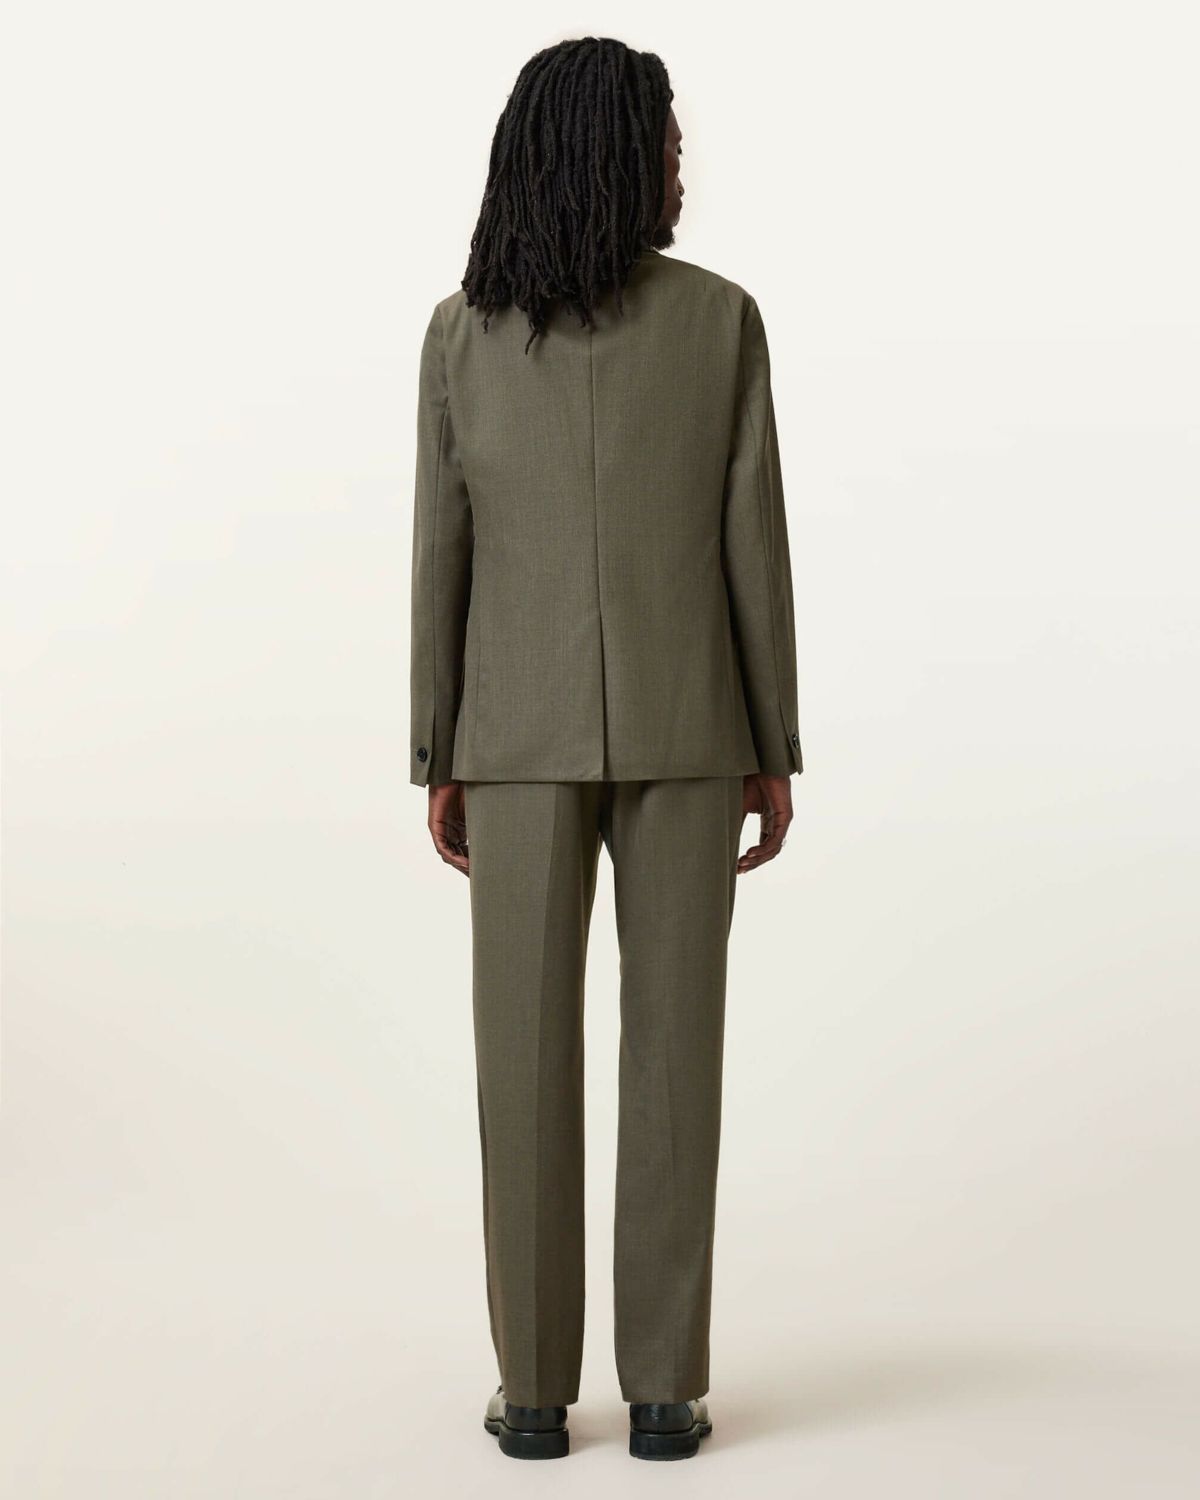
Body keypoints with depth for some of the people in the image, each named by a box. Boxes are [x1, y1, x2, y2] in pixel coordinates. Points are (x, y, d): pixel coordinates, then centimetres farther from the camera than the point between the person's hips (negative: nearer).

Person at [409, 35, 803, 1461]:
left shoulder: (462, 331, -1)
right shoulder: (723, 319, -4)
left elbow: (439, 556, -2)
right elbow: (753, 545, -4)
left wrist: (441, 760, 5)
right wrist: (774, 749, 3)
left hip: (522, 733, 1)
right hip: (684, 726, 0)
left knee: (528, 1051, 5)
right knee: (673, 1043, 4)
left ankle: (535, 1387, 8)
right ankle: (663, 1388, 7)